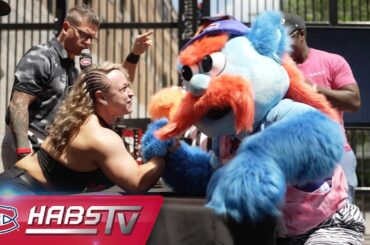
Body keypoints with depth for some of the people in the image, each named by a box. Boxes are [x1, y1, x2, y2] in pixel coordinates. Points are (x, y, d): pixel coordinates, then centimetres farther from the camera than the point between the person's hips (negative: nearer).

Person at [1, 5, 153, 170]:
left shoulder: (73, 71, 18)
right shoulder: (40, 58, -7)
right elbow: (18, 105, -16)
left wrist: (135, 54, 10)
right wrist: (24, 153, -26)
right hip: (29, 149, -9)